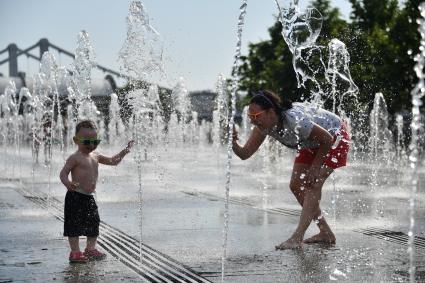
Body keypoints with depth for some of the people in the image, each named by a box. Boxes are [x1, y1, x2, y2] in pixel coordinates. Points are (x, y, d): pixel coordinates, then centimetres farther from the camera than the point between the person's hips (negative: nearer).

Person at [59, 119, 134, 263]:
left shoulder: (95, 156, 12)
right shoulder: (75, 158, -11)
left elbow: (112, 161, 24)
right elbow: (63, 173, -16)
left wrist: (124, 151, 14)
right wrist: (68, 183, -35)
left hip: (89, 197, 8)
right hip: (76, 197, -8)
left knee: (93, 223, 14)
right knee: (75, 224, -5)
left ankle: (91, 249, 27)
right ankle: (75, 252, 0)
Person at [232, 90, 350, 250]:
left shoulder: (295, 121, -40)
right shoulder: (263, 126, -18)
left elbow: (327, 139, -29)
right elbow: (245, 154, -18)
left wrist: (315, 167, -20)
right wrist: (233, 143, -40)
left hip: (335, 137, -8)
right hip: (313, 143, 8)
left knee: (313, 185, -19)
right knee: (296, 186, 2)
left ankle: (297, 238, -20)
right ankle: (325, 233, 12)